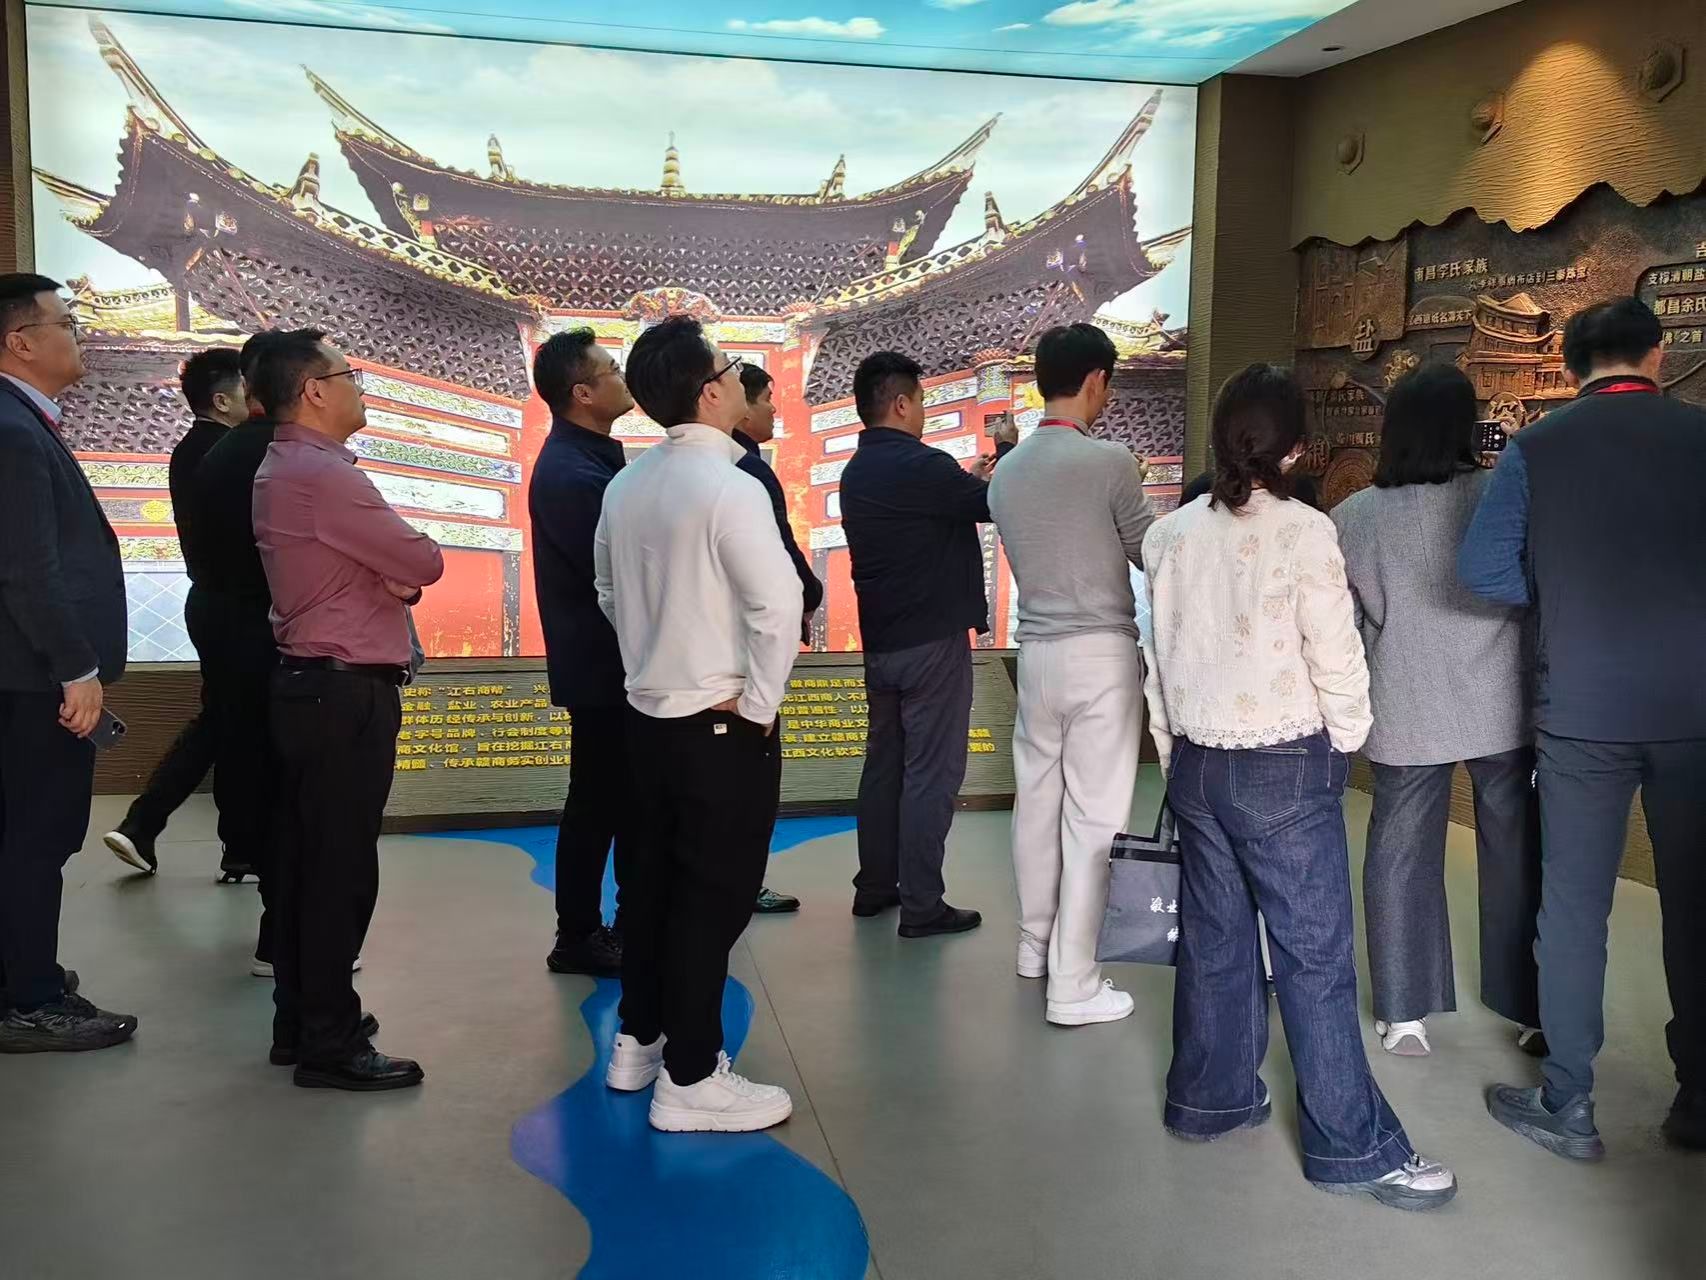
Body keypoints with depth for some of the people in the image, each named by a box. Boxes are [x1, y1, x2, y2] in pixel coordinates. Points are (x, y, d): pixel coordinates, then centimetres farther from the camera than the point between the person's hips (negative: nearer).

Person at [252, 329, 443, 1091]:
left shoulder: (277, 471, 15)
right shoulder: (324, 475, -18)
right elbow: (424, 563, -14)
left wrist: (395, 576, -5)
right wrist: (408, 565, 8)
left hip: (306, 684, 10)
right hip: (346, 692, -10)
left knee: (304, 858, 15)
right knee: (342, 867, -4)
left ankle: (300, 1020, 25)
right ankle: (330, 1044, 3)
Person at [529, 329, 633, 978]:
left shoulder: (594, 456, 11)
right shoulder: (569, 473, -21)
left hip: (617, 660, 10)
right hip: (600, 664, -10)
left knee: (631, 794, 17)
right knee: (596, 800, 2)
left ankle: (637, 922, 30)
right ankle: (577, 938, 15)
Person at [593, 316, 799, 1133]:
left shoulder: (625, 487, 5)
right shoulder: (729, 487, -18)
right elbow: (777, 605, -24)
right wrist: (760, 704, -13)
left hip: (650, 715, 8)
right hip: (721, 726, -8)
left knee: (656, 881, 18)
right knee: (713, 897, 1)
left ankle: (638, 1042, 32)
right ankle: (690, 1081, 10)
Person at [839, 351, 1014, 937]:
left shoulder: (857, 471, 10)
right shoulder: (919, 464, -18)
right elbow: (997, 505, -9)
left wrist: (965, 478, 18)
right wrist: (1006, 451, 7)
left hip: (879, 641, 9)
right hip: (932, 641, -9)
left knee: (883, 763, 16)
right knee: (931, 774, -3)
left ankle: (874, 887, 24)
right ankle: (921, 906, 2)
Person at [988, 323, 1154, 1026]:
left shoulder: (1005, 470, 6)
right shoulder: (1109, 461, -12)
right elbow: (1152, 555, -2)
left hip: (1036, 649, 6)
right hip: (1101, 653, -6)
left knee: (1037, 800, 16)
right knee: (1094, 816, -1)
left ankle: (1036, 943, 31)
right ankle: (1073, 983, 2)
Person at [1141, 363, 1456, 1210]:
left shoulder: (1171, 535, 2)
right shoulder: (1303, 533, -13)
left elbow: (1162, 659, 6)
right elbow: (1335, 659, -11)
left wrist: (1175, 760, 15)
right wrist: (1345, 742, 7)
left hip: (1195, 761, 5)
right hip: (1285, 766, -5)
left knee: (1213, 934, 16)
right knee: (1314, 955, 1)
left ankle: (1208, 1096, 27)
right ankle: (1351, 1145, 9)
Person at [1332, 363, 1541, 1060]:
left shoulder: (1352, 517, -5)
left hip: (1403, 716, 1)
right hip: (1503, 712, -1)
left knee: (1401, 857, 12)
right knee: (1515, 858, 12)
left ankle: (1402, 1014, 16)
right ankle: (1530, 1010, 23)